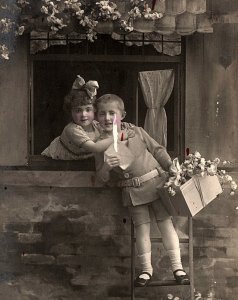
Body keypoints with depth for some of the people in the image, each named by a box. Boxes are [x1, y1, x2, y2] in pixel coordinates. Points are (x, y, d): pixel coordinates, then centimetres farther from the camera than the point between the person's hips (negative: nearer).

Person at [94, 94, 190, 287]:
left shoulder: (136, 132, 1)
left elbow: (157, 149, 9)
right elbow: (102, 177, -1)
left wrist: (170, 166, -1)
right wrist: (107, 167, -21)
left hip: (156, 182, 0)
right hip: (133, 191, 0)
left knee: (166, 222, 1)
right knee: (142, 228, 2)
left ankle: (177, 267, 8)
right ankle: (146, 269, 15)